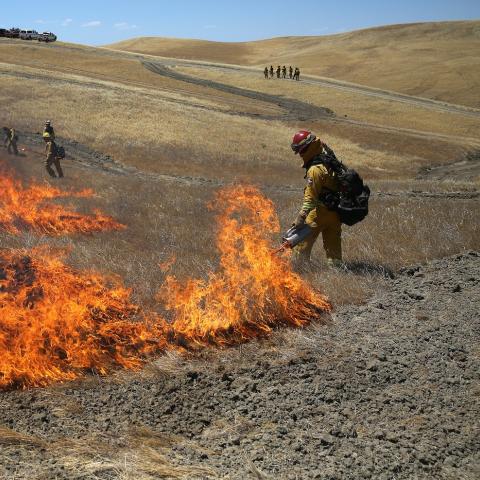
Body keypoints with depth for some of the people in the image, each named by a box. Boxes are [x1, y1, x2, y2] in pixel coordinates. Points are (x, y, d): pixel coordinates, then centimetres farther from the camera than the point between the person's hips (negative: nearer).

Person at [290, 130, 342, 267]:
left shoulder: (315, 169, -21)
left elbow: (310, 197, -23)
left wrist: (301, 216, -23)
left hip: (321, 210, -8)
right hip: (336, 210, 8)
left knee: (303, 240, 4)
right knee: (333, 243, 15)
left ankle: (299, 266, 8)